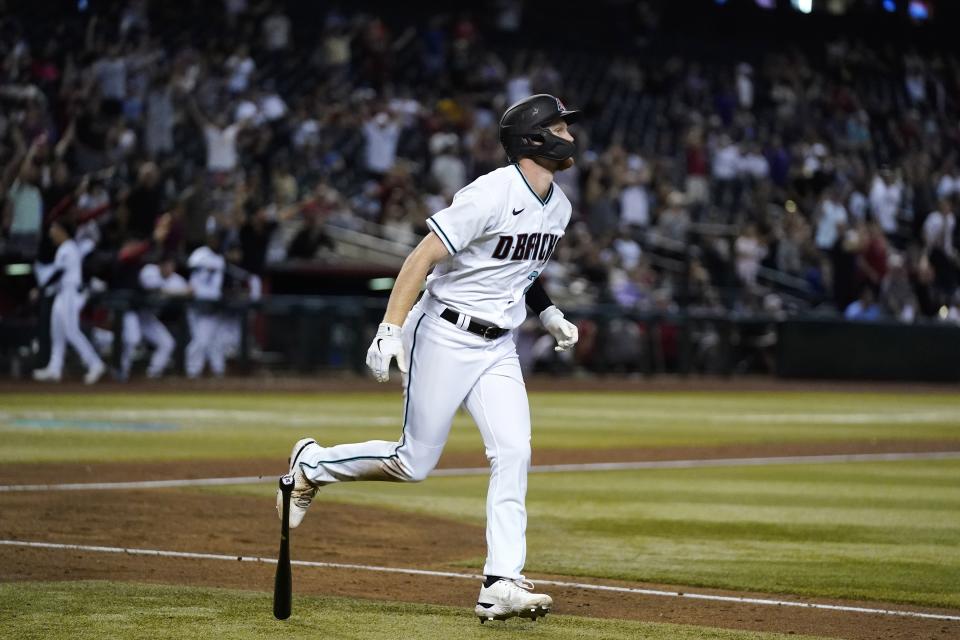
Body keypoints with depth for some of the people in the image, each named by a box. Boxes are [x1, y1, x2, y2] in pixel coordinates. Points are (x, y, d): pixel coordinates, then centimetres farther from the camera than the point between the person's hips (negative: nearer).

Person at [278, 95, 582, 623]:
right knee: (414, 463, -1)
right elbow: (422, 257, -20)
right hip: (444, 335, -7)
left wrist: (549, 314, 13)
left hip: (498, 347, 7)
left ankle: (501, 586, -12)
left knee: (513, 454, -10)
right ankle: (311, 465, 24)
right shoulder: (492, 194, -19)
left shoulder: (558, 207, 7)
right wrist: (391, 329, -26)